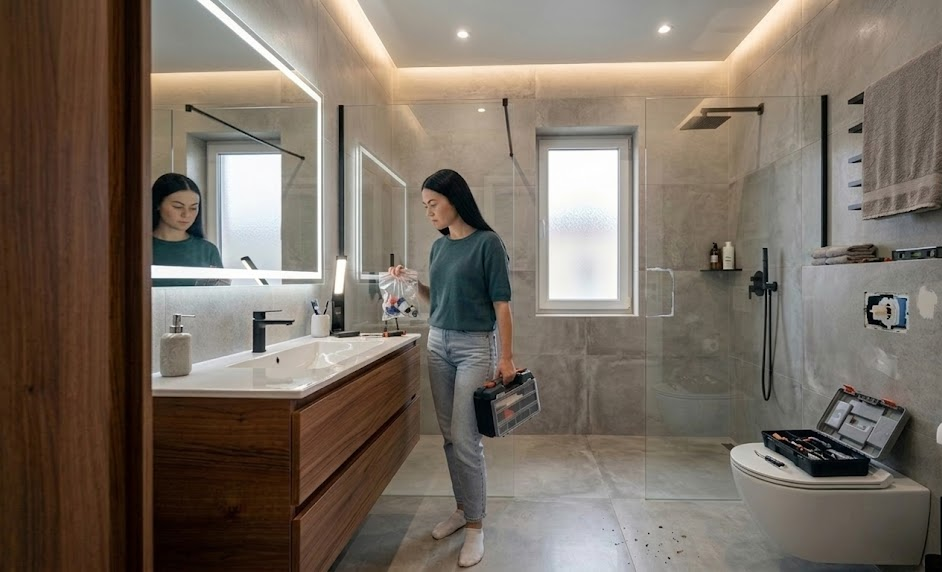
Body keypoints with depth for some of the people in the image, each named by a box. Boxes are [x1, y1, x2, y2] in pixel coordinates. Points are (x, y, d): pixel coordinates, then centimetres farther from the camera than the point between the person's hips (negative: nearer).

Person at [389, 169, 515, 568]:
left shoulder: (487, 242, -10)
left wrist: (506, 357, -14)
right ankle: (463, 508, 30)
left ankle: (476, 525, 14)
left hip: (475, 347, -7)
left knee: (465, 439, -4)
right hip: (438, 343, 7)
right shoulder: (438, 247, 9)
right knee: (449, 436, 13)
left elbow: (501, 304, -12)